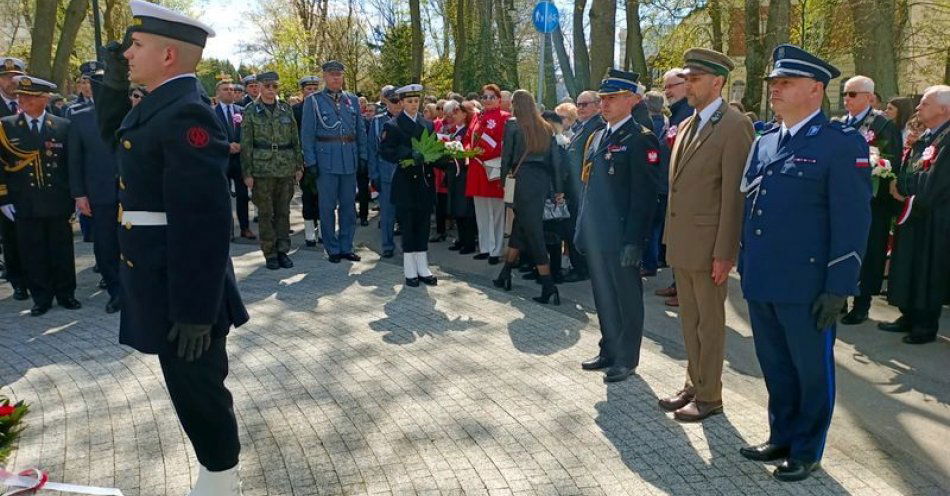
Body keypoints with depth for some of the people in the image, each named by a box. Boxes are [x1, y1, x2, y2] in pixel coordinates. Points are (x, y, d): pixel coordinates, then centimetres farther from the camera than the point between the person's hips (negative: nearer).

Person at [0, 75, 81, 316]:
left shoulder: (63, 126, 3)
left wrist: (74, 196, 3)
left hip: (57, 203, 0)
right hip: (25, 205, 0)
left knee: (62, 251, 7)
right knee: (33, 253, 5)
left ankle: (66, 294, 21)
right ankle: (41, 298, 17)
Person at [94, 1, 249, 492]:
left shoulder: (186, 113, -23)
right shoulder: (160, 104, 8)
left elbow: (203, 222, -28)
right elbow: (114, 134, 28)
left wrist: (195, 309, -25)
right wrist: (113, 80, 10)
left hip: (181, 288, -9)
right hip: (167, 279, 9)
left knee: (194, 384, 7)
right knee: (198, 381, 25)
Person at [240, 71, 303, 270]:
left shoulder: (287, 109, 9)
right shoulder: (250, 111, 1)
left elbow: (295, 139, 12)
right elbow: (246, 144, 0)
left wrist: (299, 165, 6)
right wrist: (247, 173, -5)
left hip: (286, 168, 3)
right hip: (262, 169, -2)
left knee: (283, 211, 7)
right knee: (265, 213, 2)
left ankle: (283, 250, 16)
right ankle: (270, 253, 11)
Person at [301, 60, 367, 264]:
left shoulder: (352, 100, 11)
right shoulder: (313, 101, 0)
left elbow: (360, 131, 13)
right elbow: (307, 134, -3)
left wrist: (362, 156, 6)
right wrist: (311, 162, -9)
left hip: (350, 161, 4)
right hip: (326, 161, -3)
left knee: (349, 206, 9)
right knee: (327, 207, 2)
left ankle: (346, 247, 20)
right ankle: (333, 249, 13)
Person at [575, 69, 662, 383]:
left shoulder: (640, 139, -11)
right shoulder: (597, 138, 14)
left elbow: (644, 195, -16)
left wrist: (633, 240, -19)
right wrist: (583, 228, 15)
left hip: (620, 238, -8)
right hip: (595, 235, 8)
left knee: (627, 298, 6)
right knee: (603, 296, 17)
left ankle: (627, 358, 19)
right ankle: (609, 351, 31)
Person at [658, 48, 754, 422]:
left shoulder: (735, 126, -12)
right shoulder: (687, 125, 14)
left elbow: (734, 195, -16)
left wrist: (724, 253, -18)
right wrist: (670, 236, 13)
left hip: (708, 245, -8)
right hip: (680, 243, 8)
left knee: (710, 322, 5)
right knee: (689, 320, 17)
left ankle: (709, 396, 18)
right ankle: (693, 385, 31)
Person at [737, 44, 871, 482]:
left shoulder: (843, 144, -9)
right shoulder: (764, 143, 12)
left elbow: (852, 221, -12)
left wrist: (838, 288, -15)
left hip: (806, 288, -6)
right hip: (761, 282, 6)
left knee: (811, 371, 10)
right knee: (774, 367, 18)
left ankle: (806, 451, 26)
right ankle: (781, 438, 35)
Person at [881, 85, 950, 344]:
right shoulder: (924, 137, 11)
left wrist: (902, 184, -9)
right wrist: (901, 187, -6)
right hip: (913, 213, 8)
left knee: (928, 272, 1)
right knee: (909, 268, 14)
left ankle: (926, 325, 13)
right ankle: (909, 316, 26)